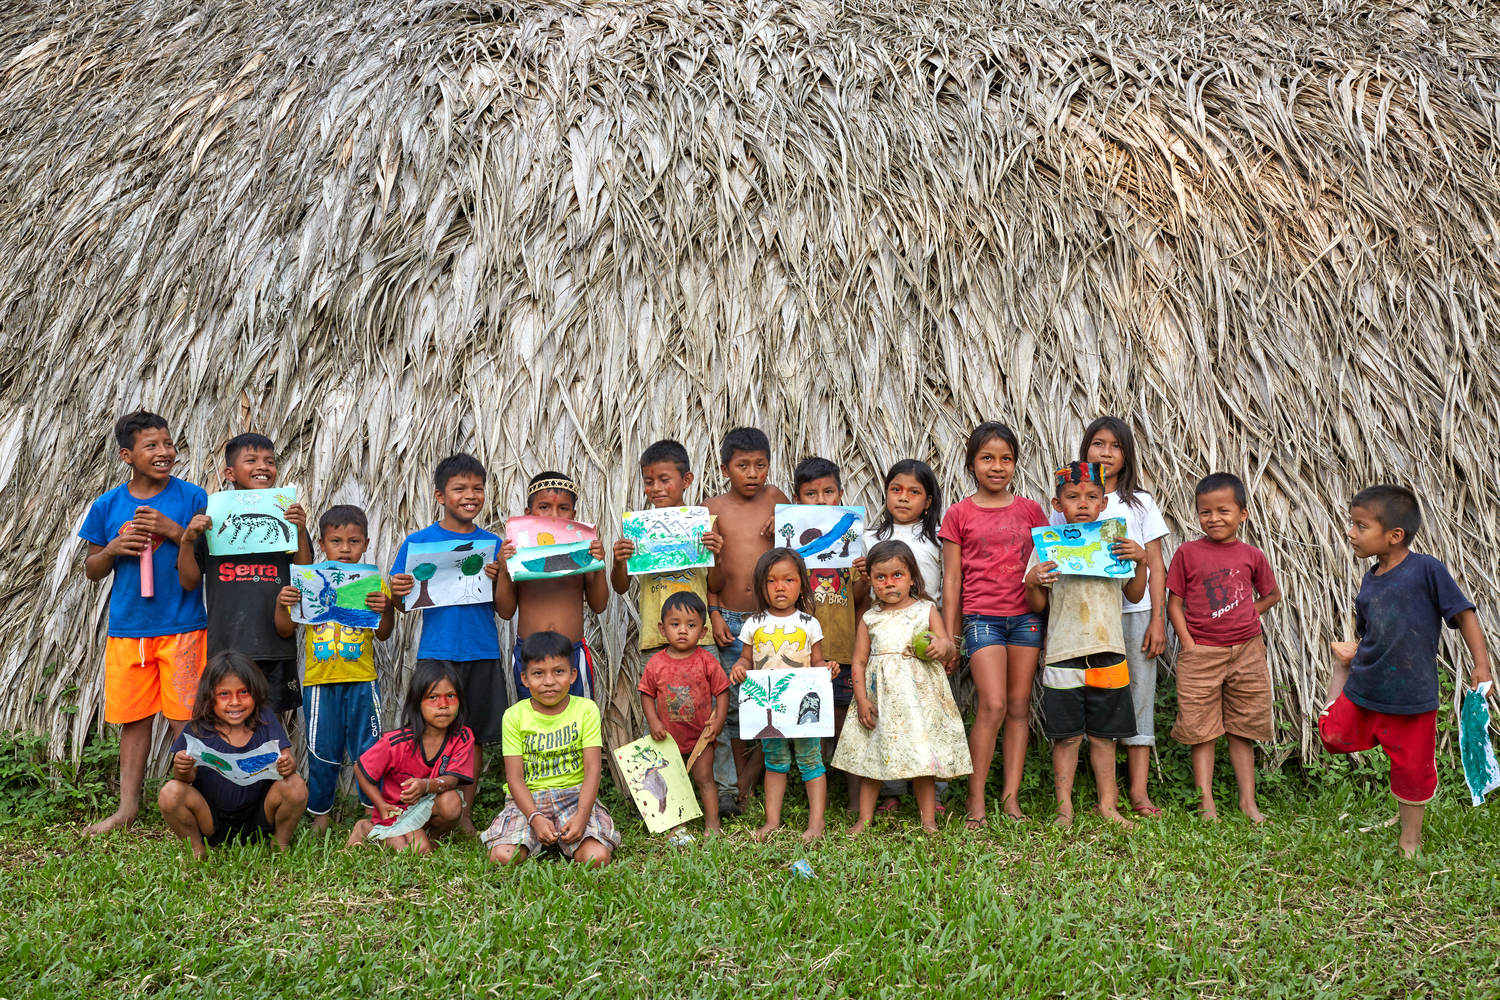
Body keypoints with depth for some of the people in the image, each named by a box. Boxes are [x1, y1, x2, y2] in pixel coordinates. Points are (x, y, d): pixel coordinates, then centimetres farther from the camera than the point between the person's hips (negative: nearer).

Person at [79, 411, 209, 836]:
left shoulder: (192, 497, -1)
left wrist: (173, 530, -15)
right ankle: (127, 807, 22)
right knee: (133, 718, 11)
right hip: (127, 626, 3)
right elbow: (92, 570, 12)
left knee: (182, 718, -1)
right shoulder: (108, 505, 6)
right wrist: (114, 548, -9)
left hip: (182, 625, -3)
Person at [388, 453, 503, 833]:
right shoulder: (419, 541, 1)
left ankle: (465, 816, 20)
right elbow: (404, 605, 4)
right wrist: (396, 592, -18)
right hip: (437, 652, -2)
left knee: (475, 736, 7)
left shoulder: (493, 543, 7)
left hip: (483, 652, 2)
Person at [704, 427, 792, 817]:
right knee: (734, 703, 5)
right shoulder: (713, 508, 2)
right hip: (729, 620, -1)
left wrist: (784, 529, -1)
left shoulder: (775, 498, 5)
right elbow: (708, 576, 5)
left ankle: (747, 779, 16)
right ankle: (731, 788, 16)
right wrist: (714, 614, -4)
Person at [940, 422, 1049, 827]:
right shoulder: (959, 513, 2)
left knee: (1019, 706, 5)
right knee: (992, 706, -12)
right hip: (982, 616, -3)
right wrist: (948, 636, 2)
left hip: (1026, 615, 3)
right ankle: (976, 799, -2)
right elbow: (952, 578, 3)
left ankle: (1011, 794, 12)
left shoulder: (1030, 510, 8)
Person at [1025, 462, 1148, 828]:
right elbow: (1038, 606, 3)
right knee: (1066, 737, 3)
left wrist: (1141, 561, -2)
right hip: (1063, 655, -2)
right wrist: (1032, 582, -17)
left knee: (1103, 735, 9)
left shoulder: (1115, 543, 7)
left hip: (1108, 653, 2)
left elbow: (1135, 595, 13)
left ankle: (1108, 805, 21)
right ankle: (1064, 807, 14)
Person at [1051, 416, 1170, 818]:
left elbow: (1156, 566, 7)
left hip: (1135, 612, 1)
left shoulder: (1140, 503, 9)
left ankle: (1139, 791, 3)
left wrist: (1158, 620, -2)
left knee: (1139, 693, -1)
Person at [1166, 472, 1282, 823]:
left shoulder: (1252, 556, 3)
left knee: (1242, 729, 10)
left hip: (1247, 652, 2)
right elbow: (1174, 603, -1)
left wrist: (1249, 614, 2)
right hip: (1200, 653, -2)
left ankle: (1248, 801, 19)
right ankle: (1206, 803, 8)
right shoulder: (1187, 553, -2)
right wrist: (1189, 645, -9)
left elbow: (1273, 595, 19)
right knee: (1201, 731, 1)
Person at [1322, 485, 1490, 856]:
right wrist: (1352, 654, -1)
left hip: (1412, 698, -4)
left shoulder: (1426, 569, -14)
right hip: (1363, 691, 4)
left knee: (1412, 772, 8)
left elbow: (1463, 613, -10)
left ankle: (1410, 840, 31)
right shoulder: (1369, 581, 2)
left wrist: (1481, 664, -15)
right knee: (1333, 738, 12)